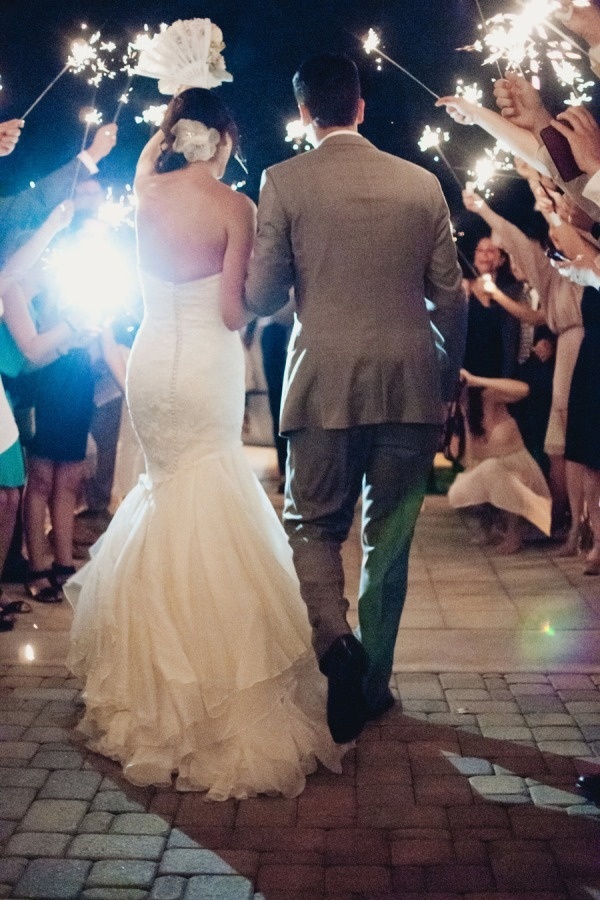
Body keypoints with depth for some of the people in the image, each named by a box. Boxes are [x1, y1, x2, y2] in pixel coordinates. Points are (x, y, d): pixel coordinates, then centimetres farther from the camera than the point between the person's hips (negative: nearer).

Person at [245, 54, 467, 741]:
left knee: (313, 526, 13)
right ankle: (372, 682, 21)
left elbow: (261, 298, -3)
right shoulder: (422, 183, 5)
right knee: (389, 536, 13)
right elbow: (450, 297, 6)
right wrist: (446, 380, 18)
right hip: (411, 384, 2)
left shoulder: (284, 181, -2)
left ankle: (336, 643, -11)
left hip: (326, 383, -2)